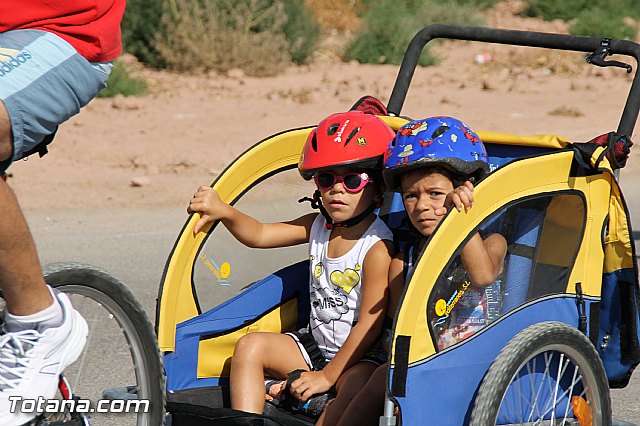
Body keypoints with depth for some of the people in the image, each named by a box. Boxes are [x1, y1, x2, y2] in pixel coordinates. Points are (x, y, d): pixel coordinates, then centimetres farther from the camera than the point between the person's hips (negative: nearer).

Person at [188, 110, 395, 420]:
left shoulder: (378, 248, -19)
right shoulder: (317, 227, 4)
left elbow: (370, 325, -19)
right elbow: (259, 235, 5)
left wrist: (327, 376, -17)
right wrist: (224, 212, -17)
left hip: (360, 356, -8)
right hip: (316, 345, 8)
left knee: (359, 379, -37)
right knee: (251, 345, -6)